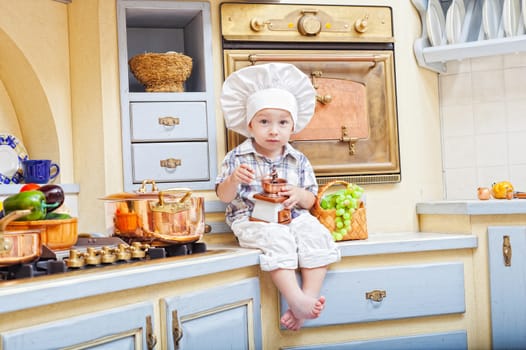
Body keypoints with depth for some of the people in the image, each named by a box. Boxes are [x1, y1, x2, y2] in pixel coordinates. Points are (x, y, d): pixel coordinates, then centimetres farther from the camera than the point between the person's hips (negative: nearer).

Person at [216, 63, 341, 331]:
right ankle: (296, 300, -37)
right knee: (277, 238, -34)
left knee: (316, 234, -26)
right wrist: (234, 180, -21)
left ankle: (309, 296, -25)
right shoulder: (237, 158, 2)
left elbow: (310, 200, 13)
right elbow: (224, 196, 1)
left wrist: (299, 195, -11)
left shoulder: (298, 161, 9)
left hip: (294, 217, 4)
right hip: (253, 220, -3)